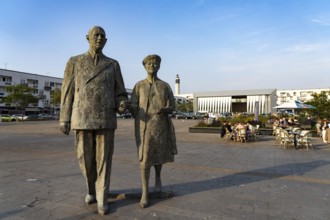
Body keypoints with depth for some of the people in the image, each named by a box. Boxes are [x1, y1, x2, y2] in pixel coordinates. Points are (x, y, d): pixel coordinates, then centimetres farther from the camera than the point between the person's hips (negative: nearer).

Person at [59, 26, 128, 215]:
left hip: (106, 118, 0)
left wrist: (122, 105, -15)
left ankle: (102, 198, 11)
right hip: (83, 118, 1)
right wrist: (64, 119, 0)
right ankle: (92, 189, 33)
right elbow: (68, 92, 6)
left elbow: (120, 94, 9)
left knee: (104, 158, -1)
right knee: (86, 158, 7)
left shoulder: (113, 64, 8)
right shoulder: (75, 62, 8)